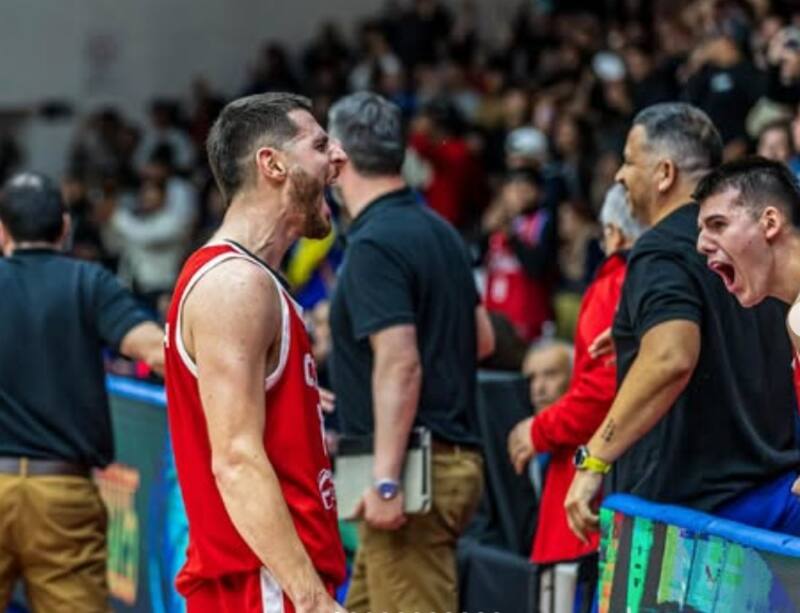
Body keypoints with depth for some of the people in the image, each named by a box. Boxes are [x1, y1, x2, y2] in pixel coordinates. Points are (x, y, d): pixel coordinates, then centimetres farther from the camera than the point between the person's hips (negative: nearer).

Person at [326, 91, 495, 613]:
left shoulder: (375, 245, -16)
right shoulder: (439, 231, 12)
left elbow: (399, 363, -24)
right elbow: (482, 338, 20)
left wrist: (387, 479, -26)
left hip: (413, 469, -10)